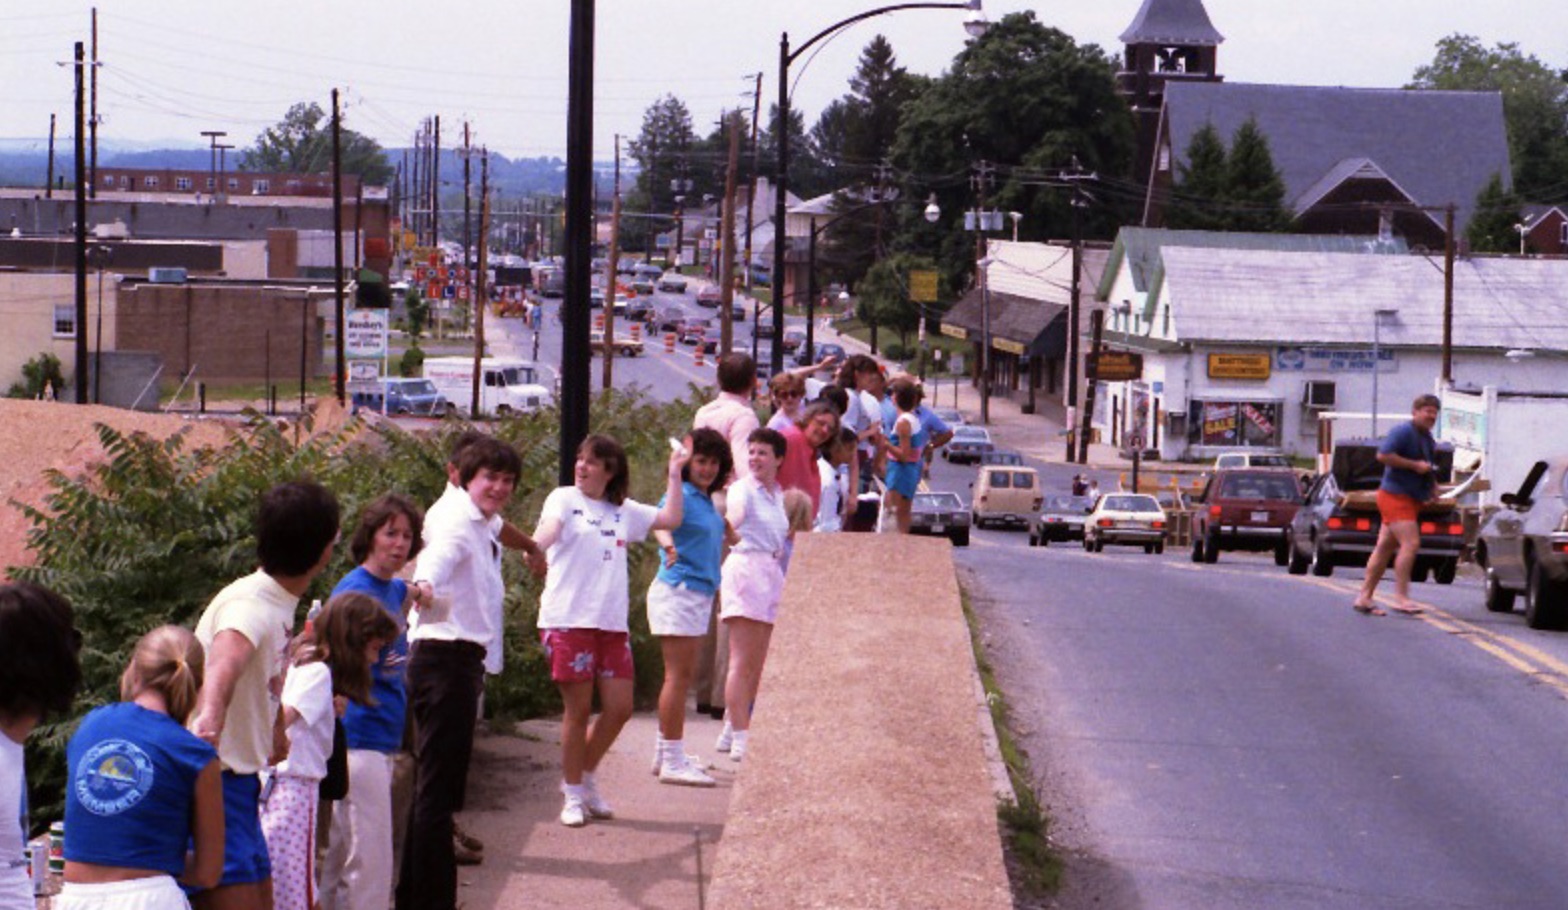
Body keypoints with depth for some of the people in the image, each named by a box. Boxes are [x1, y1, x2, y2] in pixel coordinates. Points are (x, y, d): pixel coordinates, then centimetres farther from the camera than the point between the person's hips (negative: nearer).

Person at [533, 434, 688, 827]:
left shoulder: (623, 511, 16)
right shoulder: (564, 499, 2)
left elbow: (671, 518, 14)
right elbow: (548, 529, -17)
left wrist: (675, 472, 13)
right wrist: (535, 547, -39)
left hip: (612, 623, 5)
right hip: (568, 620, -5)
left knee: (620, 707, 2)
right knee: (579, 709, -1)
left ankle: (586, 777, 23)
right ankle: (573, 795, 12)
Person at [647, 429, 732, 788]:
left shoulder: (709, 499, 13)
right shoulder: (682, 495, -14)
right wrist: (668, 545, -56)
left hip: (700, 593, 9)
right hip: (678, 592, -9)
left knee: (681, 676, 15)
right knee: (678, 675, -9)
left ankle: (666, 754, 23)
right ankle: (671, 761, -7)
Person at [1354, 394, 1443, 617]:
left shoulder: (1428, 439, 18)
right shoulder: (1403, 432, -12)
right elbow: (1383, 455, -23)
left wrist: (1432, 484, 14)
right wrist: (1415, 465, -21)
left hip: (1410, 499, 10)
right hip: (1396, 496, -10)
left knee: (1385, 548, 10)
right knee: (1411, 543, -19)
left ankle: (1364, 597, 13)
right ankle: (1401, 597, -20)